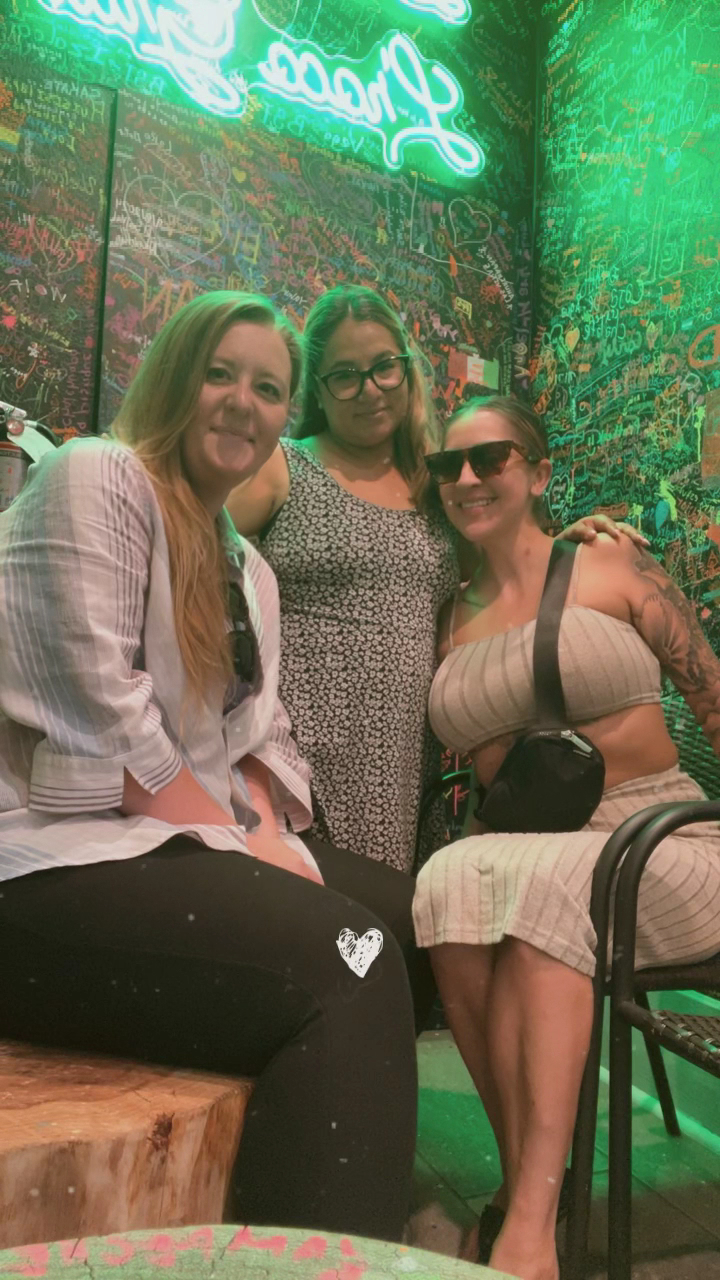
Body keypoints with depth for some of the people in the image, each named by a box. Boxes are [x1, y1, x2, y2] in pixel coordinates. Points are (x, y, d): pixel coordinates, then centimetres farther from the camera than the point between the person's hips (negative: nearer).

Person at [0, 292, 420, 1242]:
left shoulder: (247, 569, 19)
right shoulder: (97, 480, -6)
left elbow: (260, 738, 14)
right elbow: (99, 707, -17)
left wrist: (268, 835, -6)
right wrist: (240, 845, -14)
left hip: (174, 845, 9)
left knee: (411, 914, 1)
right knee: (345, 968, -26)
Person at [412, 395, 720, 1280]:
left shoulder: (612, 565, 2)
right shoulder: (452, 621, 13)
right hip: (522, 850, 3)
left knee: (544, 885, -34)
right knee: (452, 884, -29)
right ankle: (530, 1181, -17)